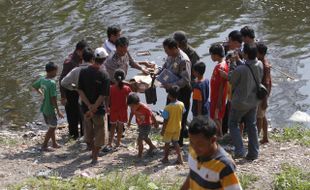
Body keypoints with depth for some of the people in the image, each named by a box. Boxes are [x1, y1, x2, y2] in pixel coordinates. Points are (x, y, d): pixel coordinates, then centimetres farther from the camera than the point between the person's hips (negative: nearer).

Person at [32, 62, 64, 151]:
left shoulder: (42, 80, 0)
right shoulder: (52, 83, -23)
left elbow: (34, 86, 18)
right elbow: (53, 98, -24)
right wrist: (58, 111, -18)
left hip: (44, 108, 8)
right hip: (50, 109, -8)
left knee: (51, 126, 20)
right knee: (52, 127, 5)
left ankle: (54, 143, 30)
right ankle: (44, 145, 7)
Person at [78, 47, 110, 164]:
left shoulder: (83, 72, -8)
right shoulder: (104, 75, -16)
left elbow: (80, 91, -9)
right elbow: (104, 95, -18)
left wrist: (89, 106, -11)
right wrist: (94, 108, -15)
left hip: (86, 108, 3)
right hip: (99, 109, -3)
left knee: (89, 130, 22)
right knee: (99, 132, 11)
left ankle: (93, 152, 38)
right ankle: (95, 157, 12)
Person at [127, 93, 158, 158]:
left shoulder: (144, 108, -33)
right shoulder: (133, 108, -16)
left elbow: (151, 115, -18)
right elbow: (132, 113, 8)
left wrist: (155, 123, -5)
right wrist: (129, 121, 11)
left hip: (146, 125, -7)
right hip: (140, 125, 7)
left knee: (139, 139, -14)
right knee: (144, 137, 27)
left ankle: (140, 155, -2)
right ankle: (152, 147, 52)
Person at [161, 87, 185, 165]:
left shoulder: (167, 108, -25)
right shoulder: (181, 104, -11)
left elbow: (165, 121, -18)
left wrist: (162, 130, -8)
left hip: (169, 129, -4)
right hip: (177, 127, 4)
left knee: (167, 143, 14)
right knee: (175, 142, 20)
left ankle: (165, 158, 28)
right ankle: (180, 157, 12)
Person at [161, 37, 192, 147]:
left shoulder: (183, 60, -25)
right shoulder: (170, 56, 2)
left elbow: (185, 80, -27)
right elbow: (165, 67, 20)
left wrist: (171, 85, -30)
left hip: (182, 91, -9)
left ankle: (178, 142, 15)